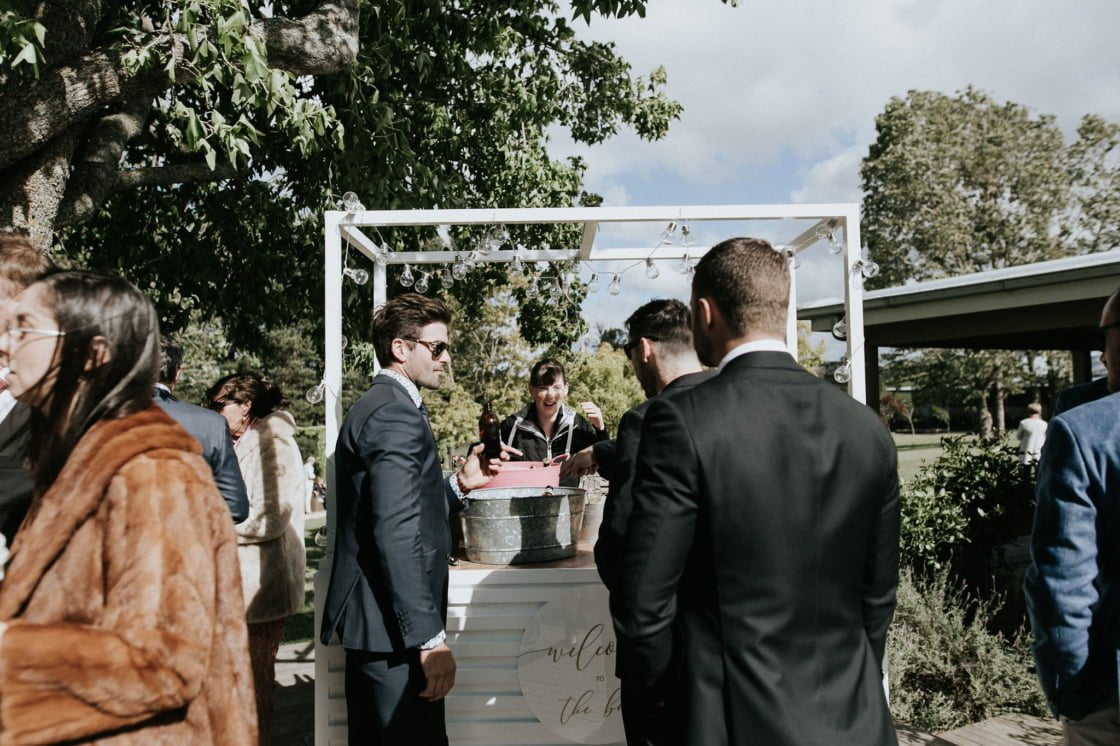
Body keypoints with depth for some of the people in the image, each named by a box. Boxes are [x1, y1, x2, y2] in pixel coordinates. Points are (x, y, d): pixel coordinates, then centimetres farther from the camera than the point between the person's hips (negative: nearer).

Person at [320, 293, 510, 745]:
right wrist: (431, 637, -23)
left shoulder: (376, 405, 15)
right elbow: (397, 533, -25)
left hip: (371, 620, 11)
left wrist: (460, 483, 8)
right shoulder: (396, 413, -17)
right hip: (392, 625, -11)